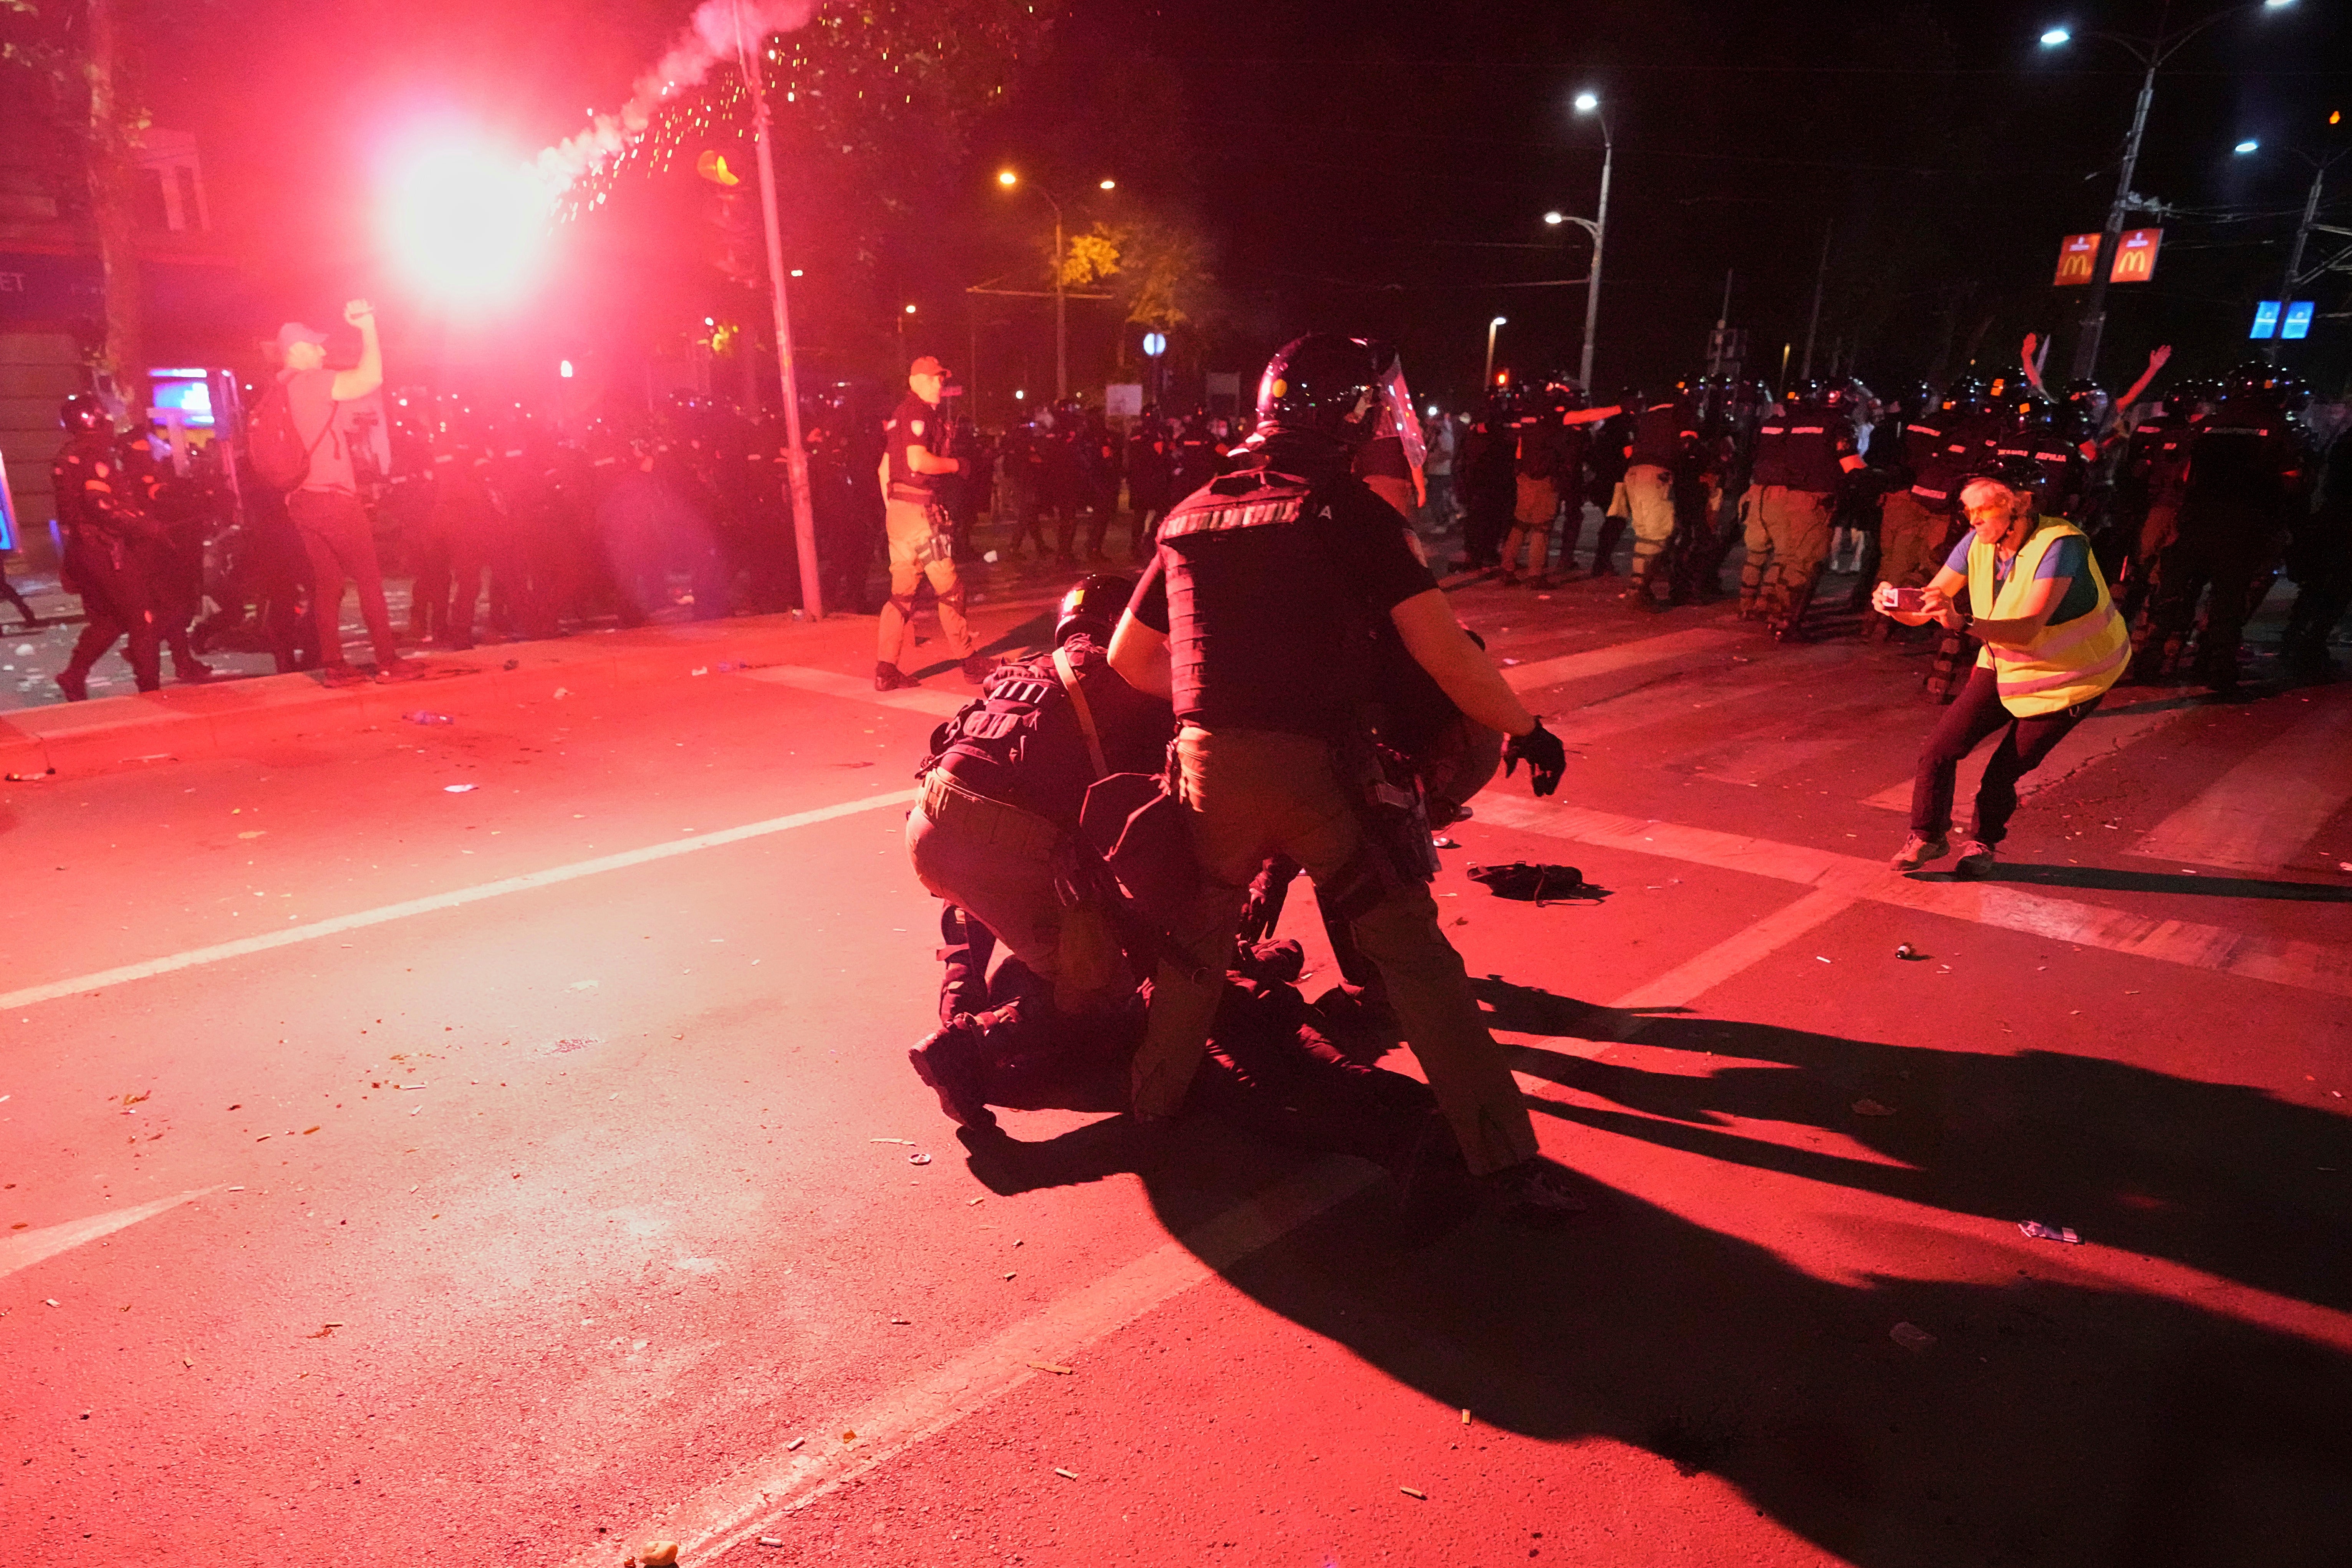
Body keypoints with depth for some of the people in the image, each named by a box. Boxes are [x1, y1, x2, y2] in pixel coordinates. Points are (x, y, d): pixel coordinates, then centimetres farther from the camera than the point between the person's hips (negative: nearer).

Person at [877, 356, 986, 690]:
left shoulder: (901, 414, 21)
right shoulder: (919, 412, -9)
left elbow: (884, 468, 23)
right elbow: (918, 461, -22)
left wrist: (891, 510, 24)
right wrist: (956, 464, -8)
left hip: (897, 508, 10)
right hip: (919, 508, -10)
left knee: (901, 592, 8)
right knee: (949, 588, -2)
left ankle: (886, 670, 5)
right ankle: (970, 663, 5)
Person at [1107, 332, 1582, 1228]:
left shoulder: (1189, 518, 13)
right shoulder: (1349, 511, -2)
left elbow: (1127, 658, 19)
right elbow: (1444, 651, -8)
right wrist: (1525, 730, 5)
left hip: (1209, 763, 4)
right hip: (1320, 767, -4)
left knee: (1198, 935, 28)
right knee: (1415, 961, 3)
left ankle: (1155, 1093, 41)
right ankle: (1507, 1164, 5)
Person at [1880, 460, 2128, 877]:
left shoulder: (2059, 544, -29)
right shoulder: (1977, 544, -10)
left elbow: (2029, 628, -41)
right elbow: (1926, 607, -11)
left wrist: (1962, 623, -57)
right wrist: (1896, 605, -35)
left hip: (2069, 677, -6)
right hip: (2004, 667, 6)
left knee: (2005, 769, -4)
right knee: (1941, 748, -7)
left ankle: (1983, 844, 24)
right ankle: (1927, 836, 13)